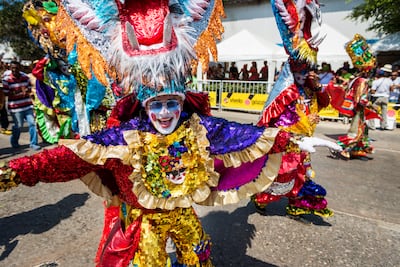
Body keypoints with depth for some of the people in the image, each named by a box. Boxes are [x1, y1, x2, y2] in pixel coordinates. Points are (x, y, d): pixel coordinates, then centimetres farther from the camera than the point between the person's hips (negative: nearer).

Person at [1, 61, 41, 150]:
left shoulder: (25, 77, 4)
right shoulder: (7, 79, -7)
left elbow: (30, 89, 11)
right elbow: (5, 93, -7)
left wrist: (26, 91, -12)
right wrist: (19, 93, -20)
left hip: (28, 105, 3)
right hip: (15, 107, -3)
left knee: (32, 123, -2)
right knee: (18, 126, 4)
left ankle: (33, 143, 8)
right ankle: (14, 142, 30)